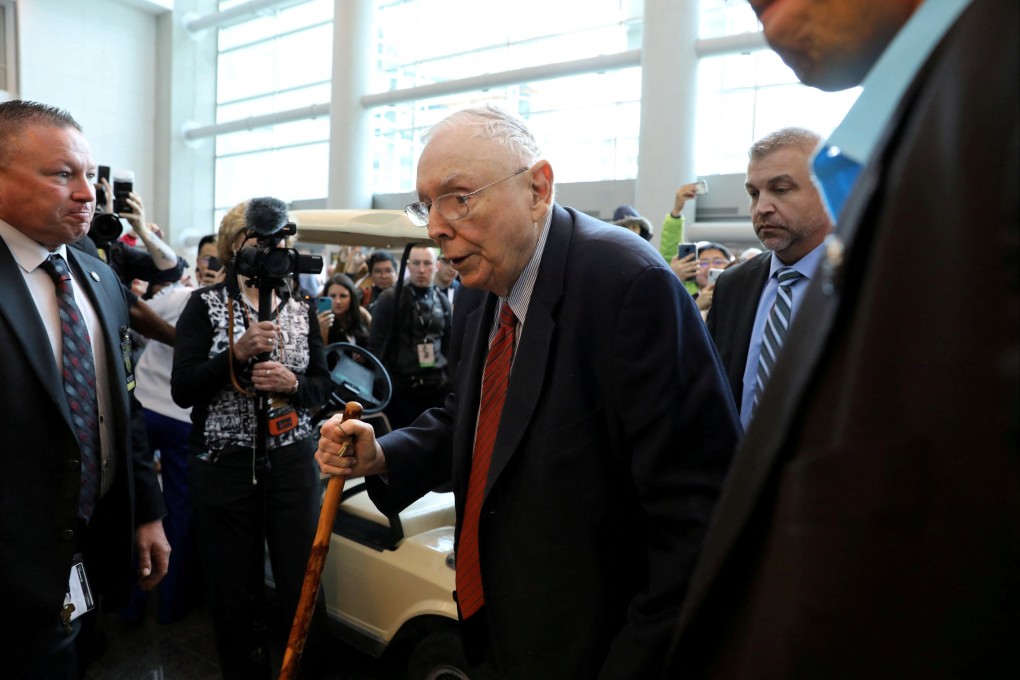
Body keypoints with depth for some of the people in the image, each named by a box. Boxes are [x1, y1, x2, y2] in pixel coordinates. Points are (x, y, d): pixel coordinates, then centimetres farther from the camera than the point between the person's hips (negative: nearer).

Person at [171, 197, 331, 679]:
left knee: (302, 585, 3)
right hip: (224, 463, -1)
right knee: (235, 591, 8)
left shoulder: (301, 309, 7)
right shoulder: (205, 305, -1)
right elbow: (182, 390, -8)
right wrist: (238, 353, -20)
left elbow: (322, 387, 8)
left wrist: (293, 383, -13)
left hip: (292, 462, 2)